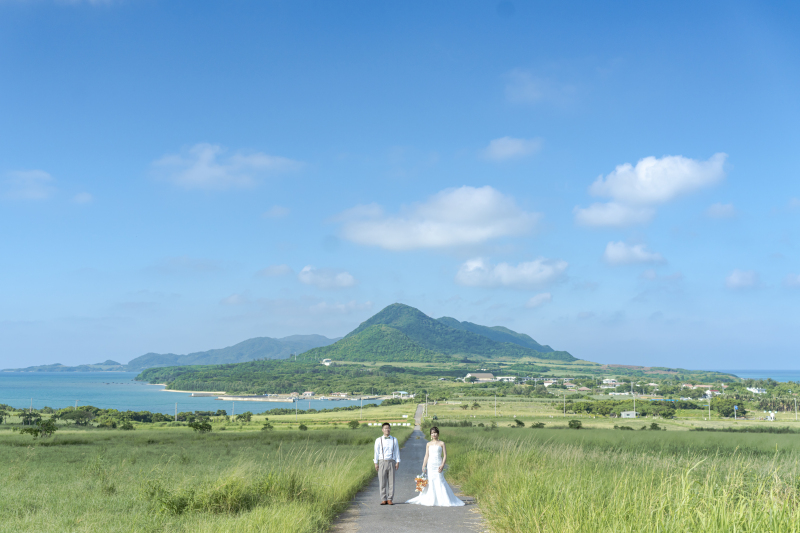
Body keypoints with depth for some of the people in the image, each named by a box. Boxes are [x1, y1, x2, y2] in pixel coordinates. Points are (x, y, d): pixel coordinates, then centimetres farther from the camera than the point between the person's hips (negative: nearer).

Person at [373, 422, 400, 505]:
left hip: (391, 462, 1)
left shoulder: (394, 440, 9)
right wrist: (376, 463, 2)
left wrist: (397, 462, 4)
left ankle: (390, 499, 3)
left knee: (391, 481, -1)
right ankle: (383, 499, 4)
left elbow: (397, 451, 10)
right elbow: (376, 452, 6)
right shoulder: (378, 440, 5)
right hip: (382, 462, -1)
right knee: (382, 482, -1)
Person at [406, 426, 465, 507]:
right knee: (430, 482, -1)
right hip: (430, 465, 3)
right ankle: (431, 501, 4)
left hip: (438, 465, -3)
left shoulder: (441, 443, 4)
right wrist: (423, 466, 5)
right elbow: (426, 456, 12)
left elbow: (445, 456, 1)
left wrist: (442, 465, -12)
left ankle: (442, 501, -3)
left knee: (439, 482, -9)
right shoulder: (429, 444, 11)